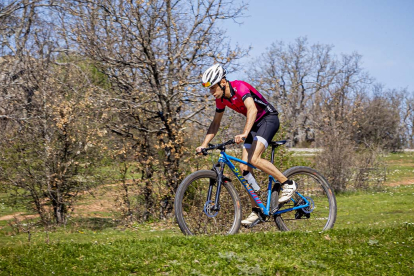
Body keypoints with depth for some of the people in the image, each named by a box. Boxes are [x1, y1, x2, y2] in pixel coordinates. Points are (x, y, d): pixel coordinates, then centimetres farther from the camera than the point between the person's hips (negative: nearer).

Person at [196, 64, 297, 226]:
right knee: (244, 167, -2)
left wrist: (244, 134, -52)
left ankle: (287, 184, -12)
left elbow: (252, 109, -40)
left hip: (268, 118, -8)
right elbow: (215, 124, 11)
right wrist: (204, 145, 2)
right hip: (255, 124, 8)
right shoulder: (221, 98, 0)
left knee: (254, 159, -27)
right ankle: (256, 210, 3)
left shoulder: (239, 87, -25)